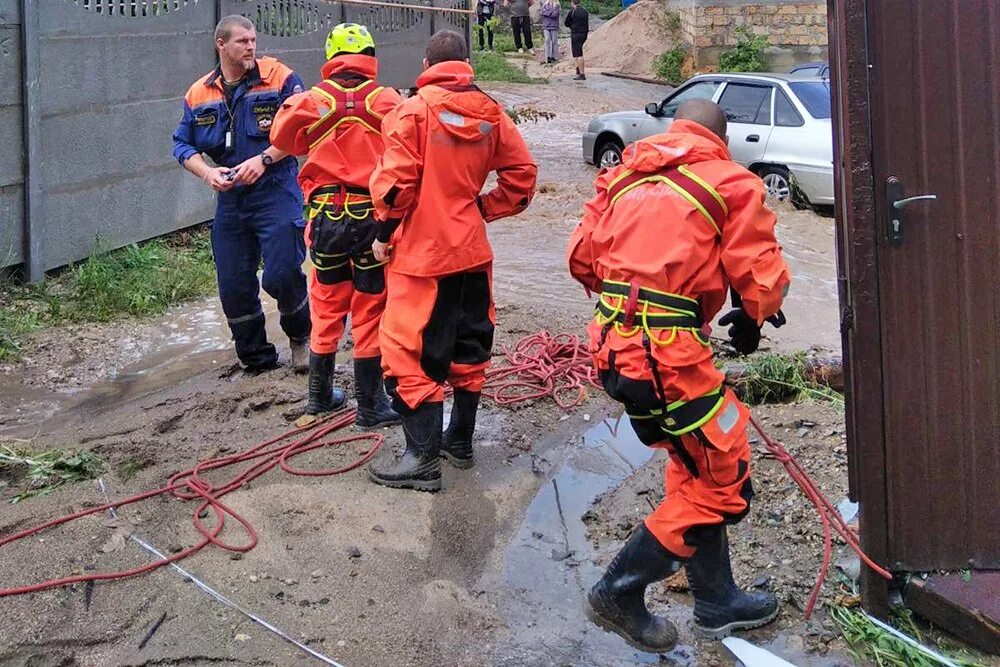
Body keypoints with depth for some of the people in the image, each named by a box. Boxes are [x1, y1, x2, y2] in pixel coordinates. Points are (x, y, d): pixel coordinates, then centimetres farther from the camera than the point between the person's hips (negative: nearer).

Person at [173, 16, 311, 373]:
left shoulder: (279, 78, -5)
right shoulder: (198, 94, 8)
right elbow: (183, 145, 10)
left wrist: (264, 159, -18)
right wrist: (208, 173, -9)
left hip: (276, 193, -4)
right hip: (229, 199, 5)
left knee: (282, 275, -10)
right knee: (233, 286, 7)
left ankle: (301, 337, 20)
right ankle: (255, 357, 25)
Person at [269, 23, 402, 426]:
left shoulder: (312, 100, -3)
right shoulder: (386, 100, -6)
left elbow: (282, 138, 8)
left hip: (326, 214, 2)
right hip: (374, 213, -2)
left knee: (326, 306, 17)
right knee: (370, 311, 7)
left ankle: (320, 395, 29)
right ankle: (370, 405, 13)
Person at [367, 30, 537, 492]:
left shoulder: (414, 110, -11)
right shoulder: (490, 113, 5)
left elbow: (396, 179, -17)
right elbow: (522, 173, 5)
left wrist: (384, 233, -5)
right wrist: (484, 209, 12)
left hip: (422, 254, -6)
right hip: (473, 251, 6)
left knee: (410, 355, -1)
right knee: (469, 346, 18)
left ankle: (422, 459, -1)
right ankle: (460, 440, 29)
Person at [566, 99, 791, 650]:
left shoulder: (625, 175, 14)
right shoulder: (730, 183, -2)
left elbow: (582, 256, 13)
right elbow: (763, 276, -6)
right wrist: (752, 320, 15)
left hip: (615, 346, 8)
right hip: (670, 355, -7)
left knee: (696, 470, 21)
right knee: (722, 483, 6)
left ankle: (716, 601, 32)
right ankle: (619, 593, 9)